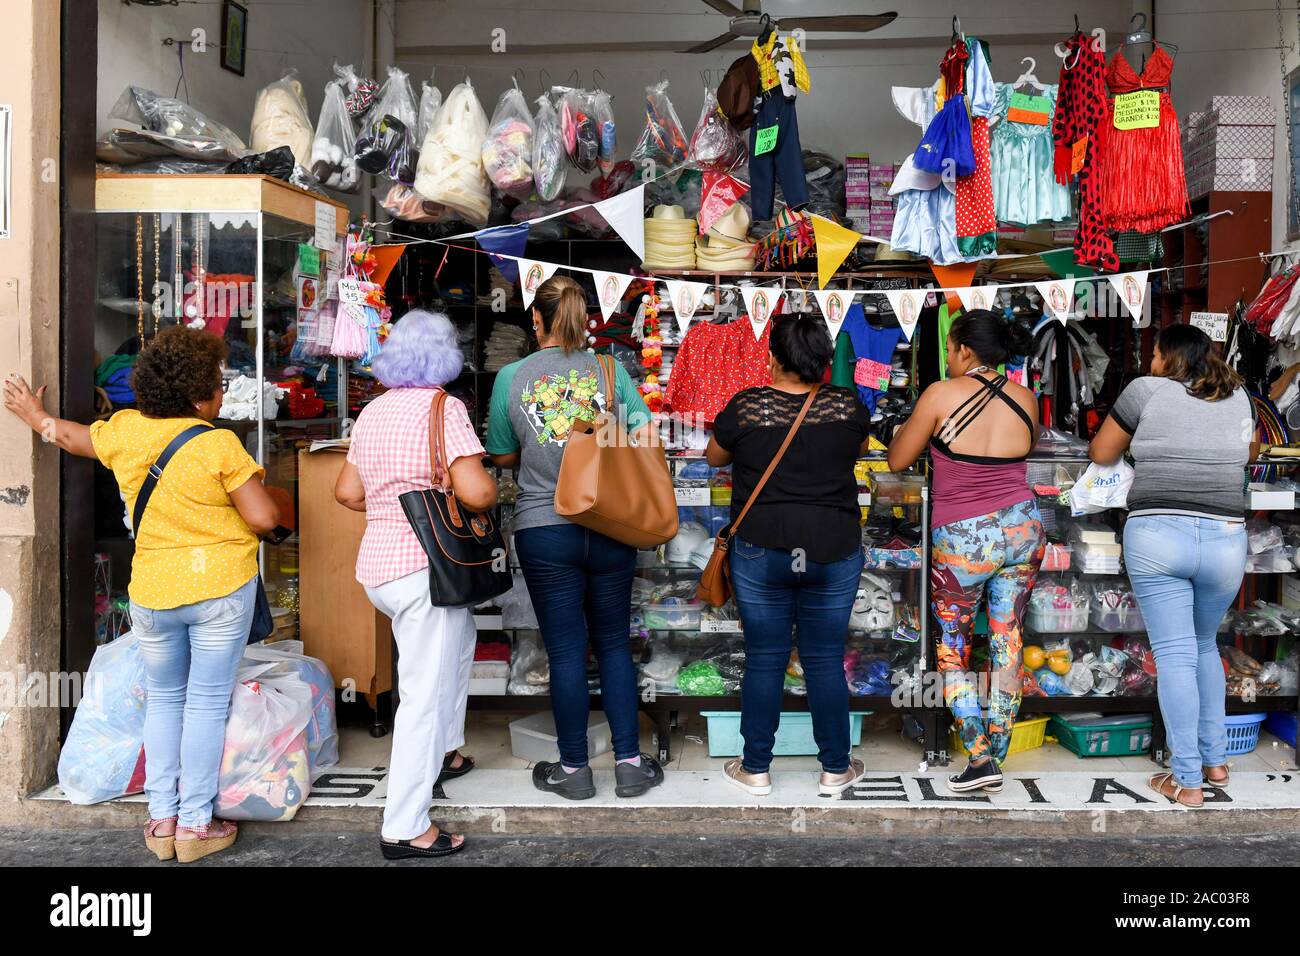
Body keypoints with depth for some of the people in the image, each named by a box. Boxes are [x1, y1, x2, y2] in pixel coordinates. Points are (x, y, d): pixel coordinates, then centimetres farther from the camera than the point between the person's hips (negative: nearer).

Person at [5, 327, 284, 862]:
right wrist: (254, 493, 7)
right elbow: (264, 518, -16)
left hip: (152, 592, 4)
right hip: (221, 587, -4)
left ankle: (162, 819, 23)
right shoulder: (218, 444, -15)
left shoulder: (125, 431, 0)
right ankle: (196, 824, 11)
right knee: (207, 703, 4)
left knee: (163, 700, 19)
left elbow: (71, 436, 21)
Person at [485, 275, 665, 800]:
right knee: (613, 644, 14)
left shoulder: (511, 377, -3)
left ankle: (574, 769, 18)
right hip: (610, 529, 2)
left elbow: (503, 455, 6)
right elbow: (641, 438, -4)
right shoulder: (611, 370, -2)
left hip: (544, 532, -1)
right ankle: (629, 763, 19)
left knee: (566, 651, 7)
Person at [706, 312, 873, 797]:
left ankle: (756, 769, 20)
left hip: (761, 551, -1)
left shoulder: (747, 406, -8)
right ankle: (836, 769, 22)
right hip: (835, 552, 1)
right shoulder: (848, 407, -3)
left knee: (764, 660, 9)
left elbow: (715, 456, 9)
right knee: (825, 662, 10)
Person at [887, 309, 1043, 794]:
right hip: (1022, 529, 4)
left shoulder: (940, 395, -12)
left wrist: (910, 422, 14)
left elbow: (897, 461, -2)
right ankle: (997, 759, 19)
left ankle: (979, 758, 4)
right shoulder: (1024, 398, 1)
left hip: (961, 541, -4)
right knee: (1007, 641, 12)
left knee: (950, 649, 12)